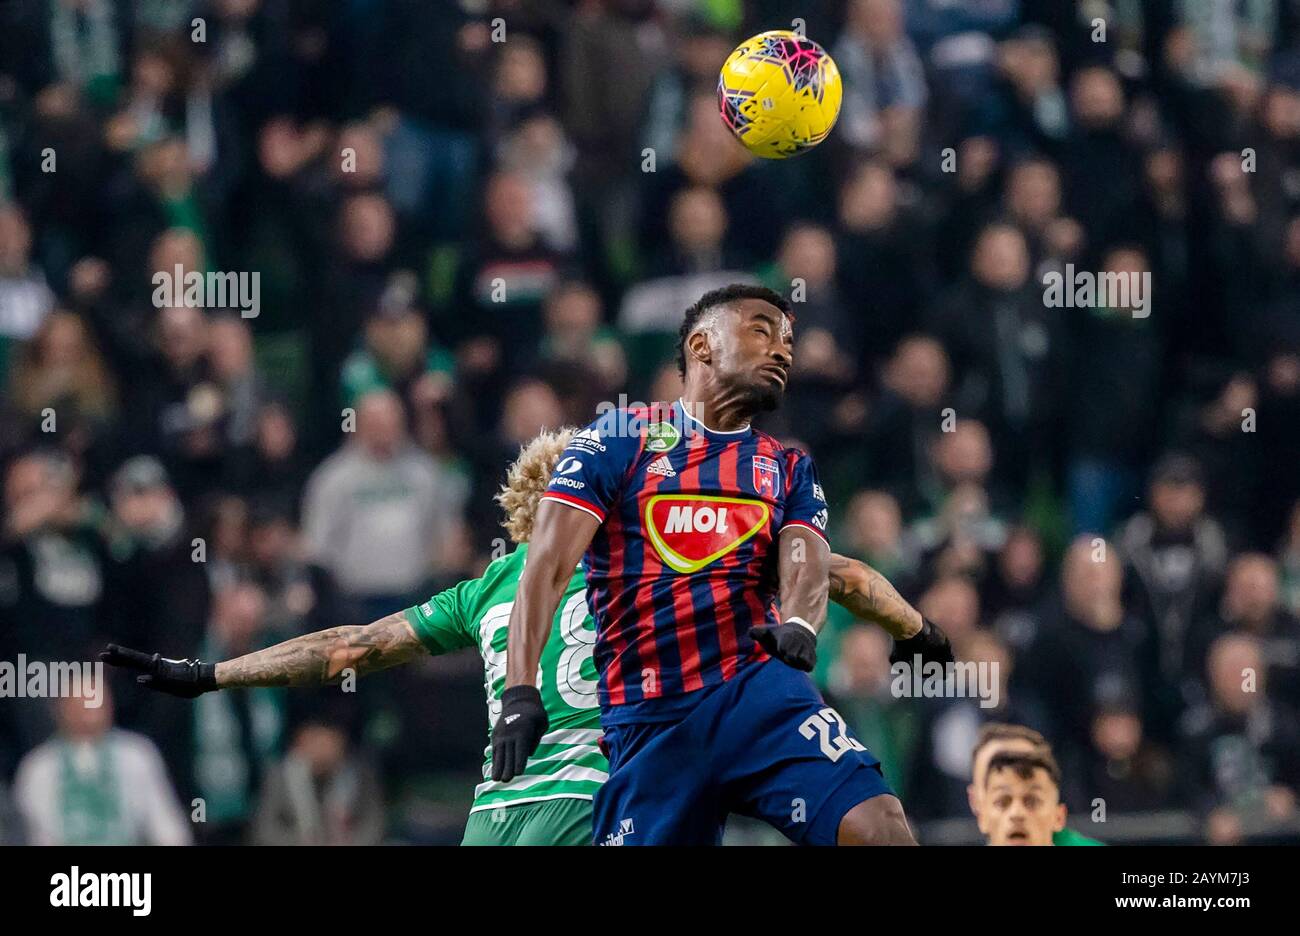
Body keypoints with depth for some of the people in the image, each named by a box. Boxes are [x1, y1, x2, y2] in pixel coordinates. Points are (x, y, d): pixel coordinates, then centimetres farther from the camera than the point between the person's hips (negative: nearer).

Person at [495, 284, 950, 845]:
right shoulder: (619, 439, 8)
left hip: (758, 688, 2)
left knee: (874, 820, -23)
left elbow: (806, 565, 1)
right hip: (646, 719, -2)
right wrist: (520, 691, -17)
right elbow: (550, 564, -2)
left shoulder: (789, 469, 20)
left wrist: (799, 626, -25)